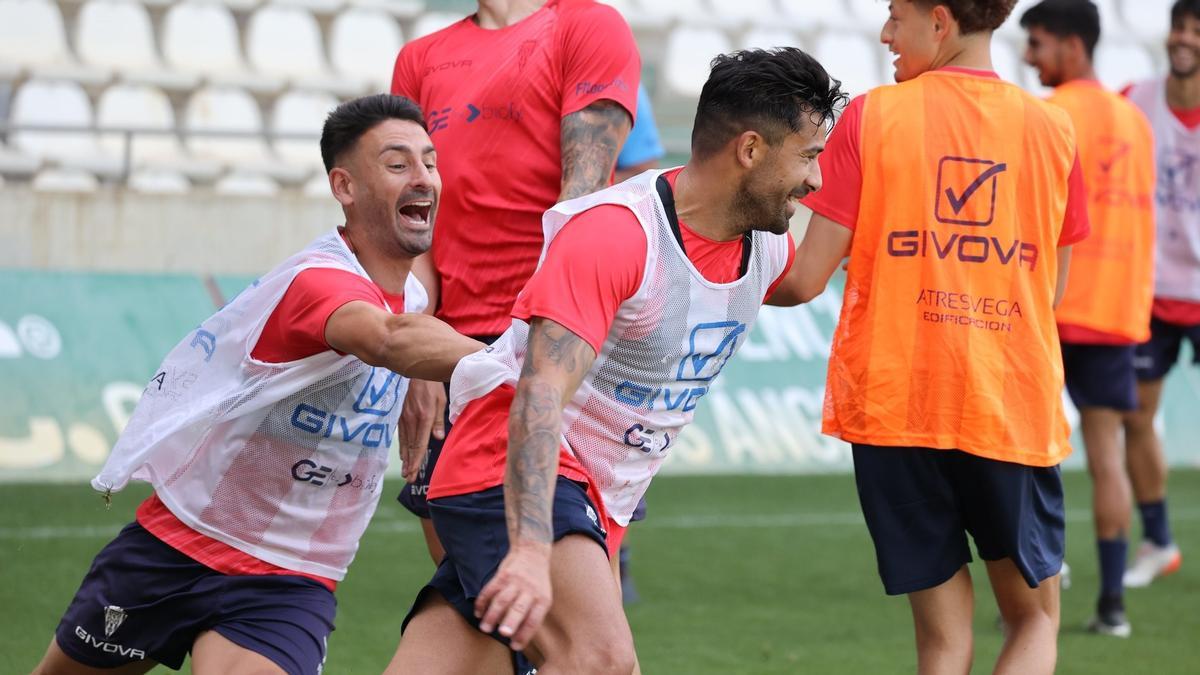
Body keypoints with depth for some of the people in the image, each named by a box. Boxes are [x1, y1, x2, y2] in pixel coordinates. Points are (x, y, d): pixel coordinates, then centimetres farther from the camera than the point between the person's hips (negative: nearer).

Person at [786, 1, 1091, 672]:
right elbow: (1052, 287, 10)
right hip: (1015, 408, 1)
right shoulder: (1052, 127, 3)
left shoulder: (871, 117, -4)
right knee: (1036, 617, 14)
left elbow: (807, 277, -5)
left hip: (893, 404, -1)